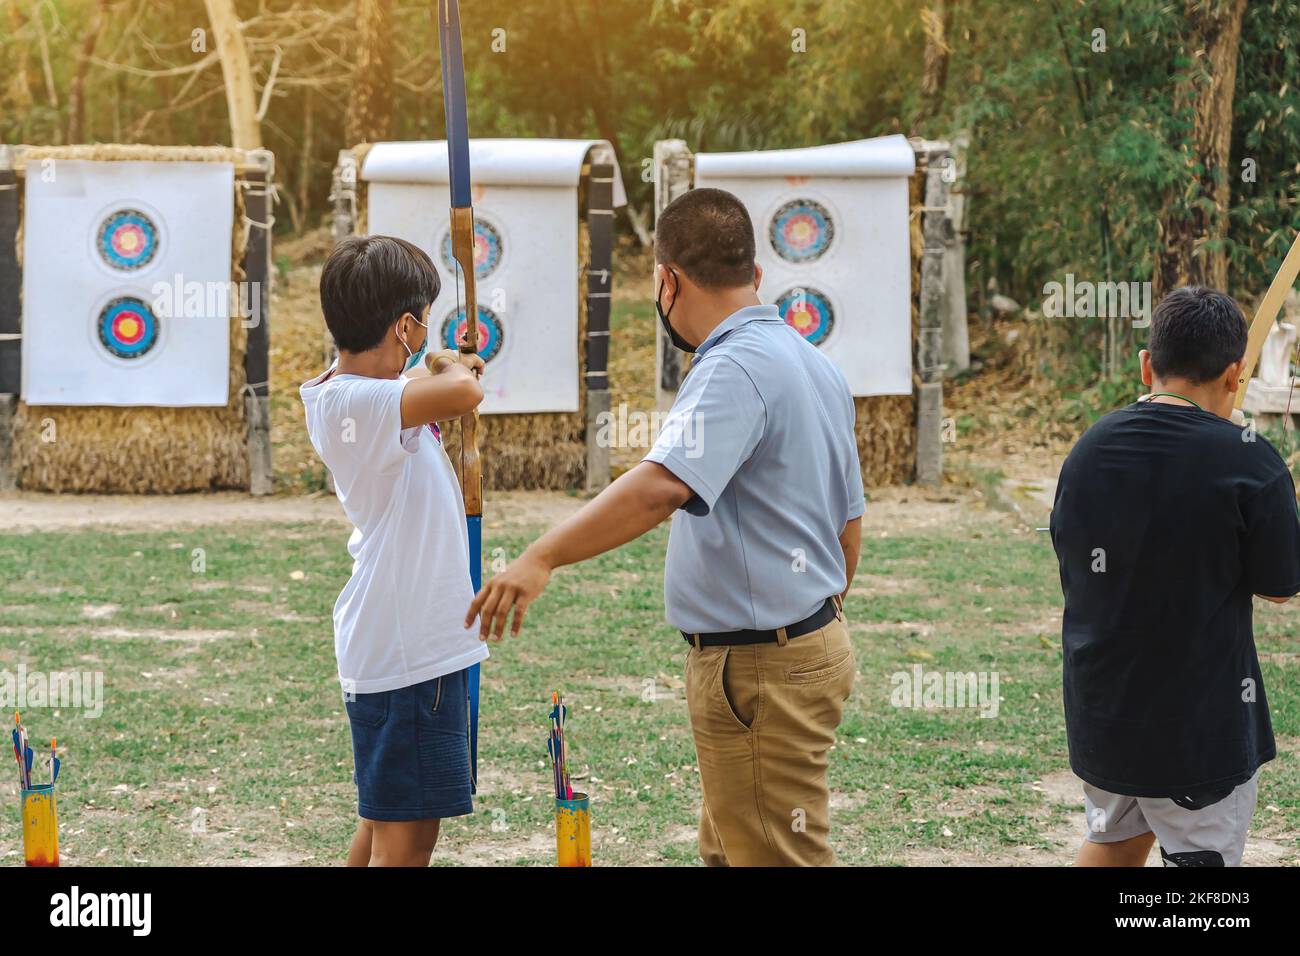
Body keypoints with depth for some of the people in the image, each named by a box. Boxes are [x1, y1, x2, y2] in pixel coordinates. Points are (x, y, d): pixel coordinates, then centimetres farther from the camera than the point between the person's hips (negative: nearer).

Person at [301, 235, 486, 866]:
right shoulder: (349, 401, -20)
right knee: (405, 834, -6)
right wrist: (448, 366, -15)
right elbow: (462, 394, -35)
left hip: (418, 642, 10)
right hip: (404, 649, -10)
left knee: (386, 822, 21)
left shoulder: (368, 393, 9)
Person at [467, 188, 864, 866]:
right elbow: (848, 523, 18)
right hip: (816, 643, 10)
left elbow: (662, 486, -36)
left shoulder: (734, 369, -20)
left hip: (758, 674, -10)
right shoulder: (815, 365, 11)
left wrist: (542, 557, -40)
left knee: (777, 857, -1)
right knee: (726, 849, 21)